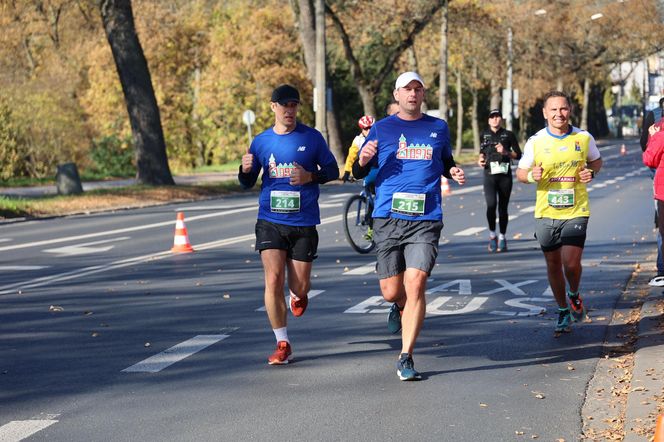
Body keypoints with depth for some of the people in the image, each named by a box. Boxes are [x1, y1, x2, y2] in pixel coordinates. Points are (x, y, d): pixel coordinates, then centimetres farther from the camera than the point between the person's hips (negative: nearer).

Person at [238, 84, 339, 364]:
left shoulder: (312, 138, 0)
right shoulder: (261, 141, 5)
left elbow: (332, 170, 7)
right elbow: (248, 183, 12)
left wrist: (311, 176, -13)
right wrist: (245, 170, -12)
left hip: (304, 223, -1)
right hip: (270, 221, 1)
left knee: (300, 286, 3)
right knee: (274, 281, -11)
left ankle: (298, 295, 44)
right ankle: (282, 344, 1)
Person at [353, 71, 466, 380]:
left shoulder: (439, 128, 13)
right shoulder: (381, 129, 10)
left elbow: (446, 163, 28)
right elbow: (358, 173, 11)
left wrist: (454, 173, 5)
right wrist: (363, 159, -12)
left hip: (426, 219, 0)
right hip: (388, 218, 0)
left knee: (415, 284, -14)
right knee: (391, 292, 1)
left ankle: (406, 358, -6)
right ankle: (400, 306, 40)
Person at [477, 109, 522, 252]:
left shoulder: (508, 135, 7)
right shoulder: (484, 135, 12)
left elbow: (518, 154, 7)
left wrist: (506, 152, -8)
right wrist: (481, 159, 8)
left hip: (505, 175, 0)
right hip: (490, 175, 0)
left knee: (503, 207, 4)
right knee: (491, 204, -18)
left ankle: (502, 238, 18)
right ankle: (492, 234, 0)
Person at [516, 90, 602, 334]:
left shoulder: (584, 138, 0)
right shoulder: (535, 141, -2)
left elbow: (596, 160, 18)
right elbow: (520, 171, 6)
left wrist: (591, 172, -4)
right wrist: (531, 175, -16)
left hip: (576, 211, -1)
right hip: (545, 213, 1)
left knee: (571, 263, -10)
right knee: (553, 264, 9)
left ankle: (574, 295, 24)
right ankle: (563, 311, 28)